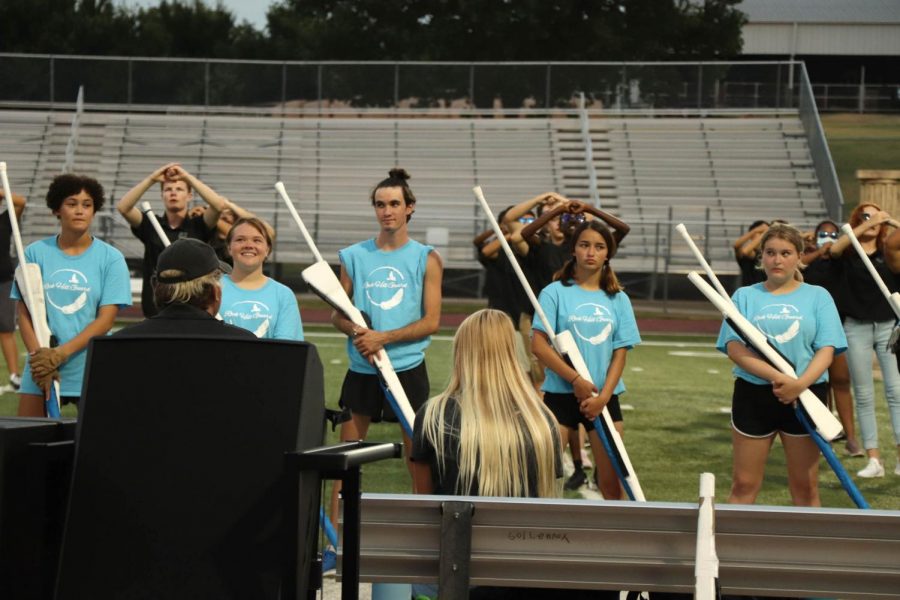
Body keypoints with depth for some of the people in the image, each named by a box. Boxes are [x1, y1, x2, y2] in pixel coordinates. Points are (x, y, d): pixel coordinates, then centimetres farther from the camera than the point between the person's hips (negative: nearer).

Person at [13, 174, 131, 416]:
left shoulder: (111, 258, 1)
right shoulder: (35, 253, 5)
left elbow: (105, 319, -6)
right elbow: (24, 312, 4)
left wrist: (60, 354, -15)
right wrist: (38, 357, -11)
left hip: (92, 371, -1)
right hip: (41, 369, 2)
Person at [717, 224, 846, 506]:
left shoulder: (817, 296, 6)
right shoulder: (745, 296, 6)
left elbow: (826, 349, -3)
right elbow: (734, 347, -6)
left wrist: (800, 383, -22)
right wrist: (776, 377, -20)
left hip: (804, 396, 0)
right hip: (753, 395, 0)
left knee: (806, 487, 6)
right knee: (744, 485, 3)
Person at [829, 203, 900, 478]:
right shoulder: (848, 253, 3)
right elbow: (835, 248, -19)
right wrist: (868, 223, -23)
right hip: (856, 328, -1)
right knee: (863, 395, 1)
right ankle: (873, 459, 3)